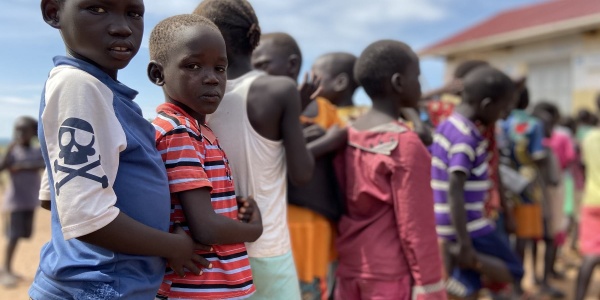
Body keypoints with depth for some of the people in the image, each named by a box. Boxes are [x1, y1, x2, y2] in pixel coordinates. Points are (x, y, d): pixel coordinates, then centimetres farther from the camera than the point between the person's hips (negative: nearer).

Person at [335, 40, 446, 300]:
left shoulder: (348, 136, 4)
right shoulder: (405, 143, -16)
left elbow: (342, 208, 9)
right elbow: (415, 226, -15)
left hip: (349, 270, 7)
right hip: (392, 275, -7)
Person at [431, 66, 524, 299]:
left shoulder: (448, 126, 8)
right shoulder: (466, 137, -20)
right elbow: (454, 191, -26)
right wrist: (464, 244, -25)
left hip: (448, 225, 9)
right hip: (467, 227, -9)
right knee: (513, 272, 10)